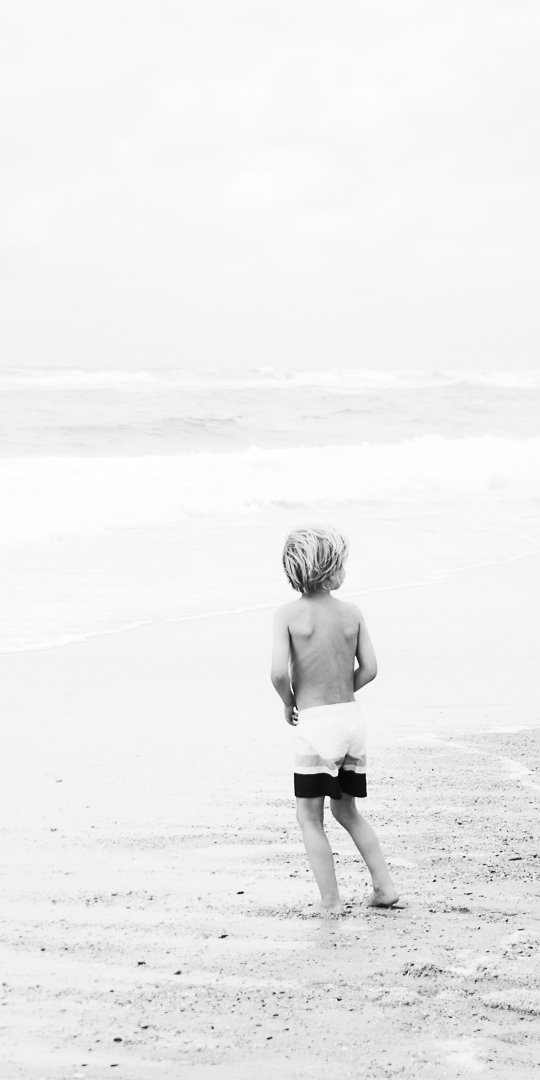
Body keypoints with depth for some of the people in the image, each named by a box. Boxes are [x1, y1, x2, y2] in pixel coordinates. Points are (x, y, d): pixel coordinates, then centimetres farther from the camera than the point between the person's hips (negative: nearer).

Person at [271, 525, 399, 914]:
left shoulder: (289, 614, -8)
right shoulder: (352, 612, 3)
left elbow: (279, 672, -17)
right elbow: (369, 669, 3)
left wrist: (289, 704, 2)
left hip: (315, 722, -4)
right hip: (352, 718, 4)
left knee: (310, 816, 9)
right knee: (347, 810, 23)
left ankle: (331, 901, 6)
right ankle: (385, 886, 18)